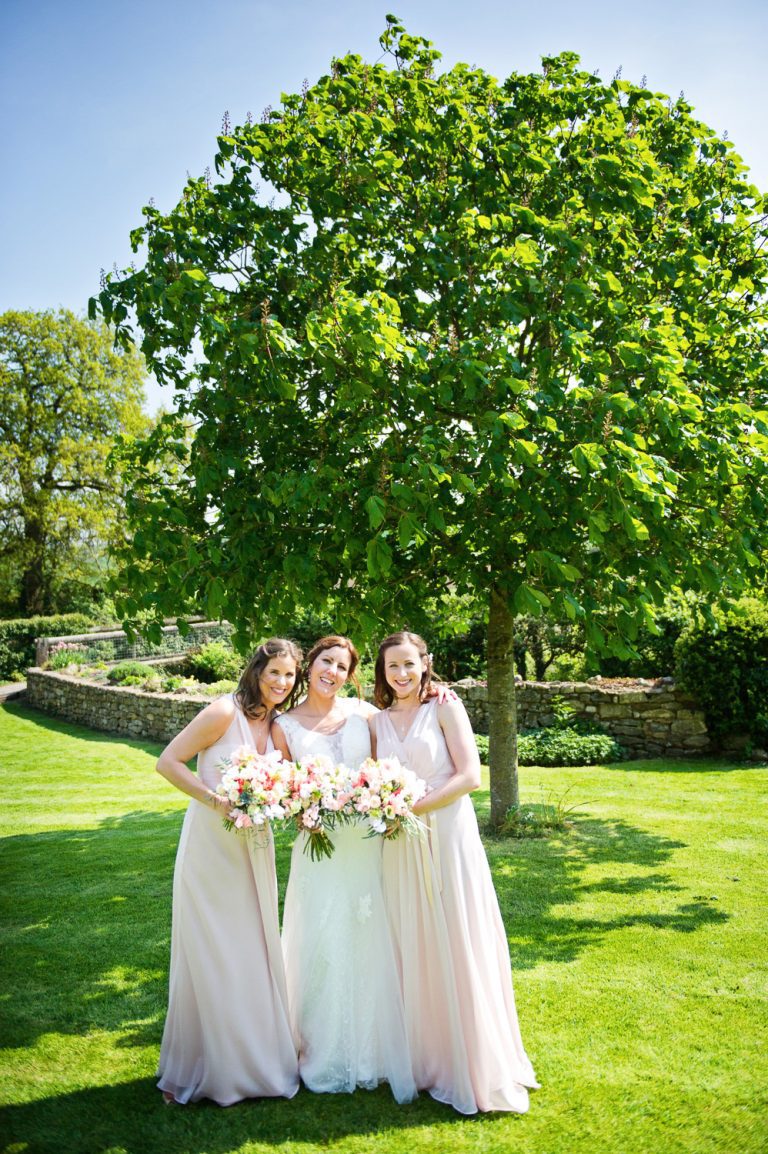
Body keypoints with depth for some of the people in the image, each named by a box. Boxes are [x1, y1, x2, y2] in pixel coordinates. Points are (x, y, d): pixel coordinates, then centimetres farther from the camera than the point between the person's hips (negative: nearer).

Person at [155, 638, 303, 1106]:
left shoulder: (278, 726, 4)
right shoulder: (225, 712, -16)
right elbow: (168, 761, -16)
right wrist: (215, 800, -23)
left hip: (253, 848, 6)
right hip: (211, 844, -6)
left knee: (255, 953, 15)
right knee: (210, 957, 4)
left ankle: (254, 1058, 33)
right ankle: (201, 1068, 22)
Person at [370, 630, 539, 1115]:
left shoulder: (445, 708, -5)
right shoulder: (378, 722, 8)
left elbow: (469, 776, -12)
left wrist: (413, 807, -16)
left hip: (447, 838, -4)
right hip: (401, 844, 5)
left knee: (457, 949, 1)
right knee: (412, 951, 12)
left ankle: (475, 1068, 16)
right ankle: (424, 1060, 28)